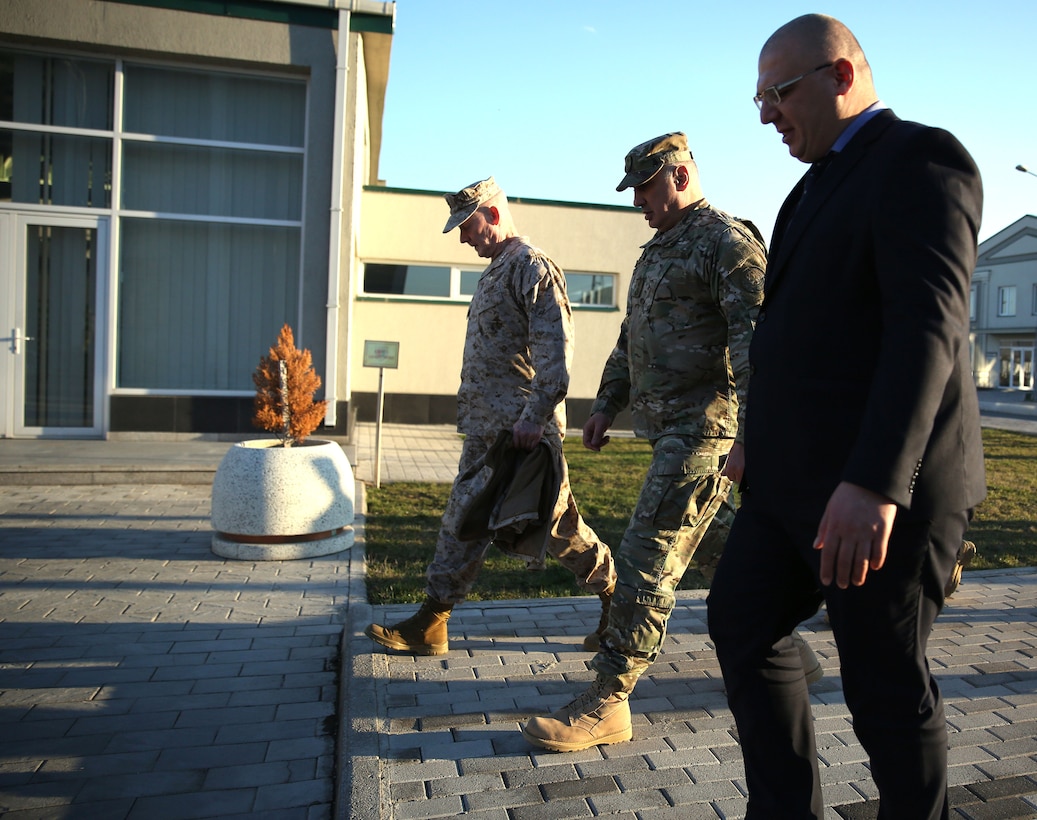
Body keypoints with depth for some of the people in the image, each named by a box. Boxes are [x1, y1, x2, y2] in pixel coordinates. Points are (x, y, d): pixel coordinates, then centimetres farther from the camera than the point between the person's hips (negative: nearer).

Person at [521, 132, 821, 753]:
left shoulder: (730, 243, -10)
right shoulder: (661, 247, 20)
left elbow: (755, 345, -21)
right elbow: (632, 336, 25)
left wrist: (748, 436, -29)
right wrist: (607, 404, 21)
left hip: (704, 431, -10)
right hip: (669, 428, 10)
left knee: (647, 561, -10)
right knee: (713, 545, 21)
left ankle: (607, 706, 0)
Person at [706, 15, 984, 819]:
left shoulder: (921, 158, -11)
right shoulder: (826, 179, 18)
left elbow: (928, 329, -24)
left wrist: (874, 484, -33)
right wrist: (767, 446, 24)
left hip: (883, 485, -9)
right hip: (801, 474, 10)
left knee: (884, 680, 5)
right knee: (742, 621, 14)